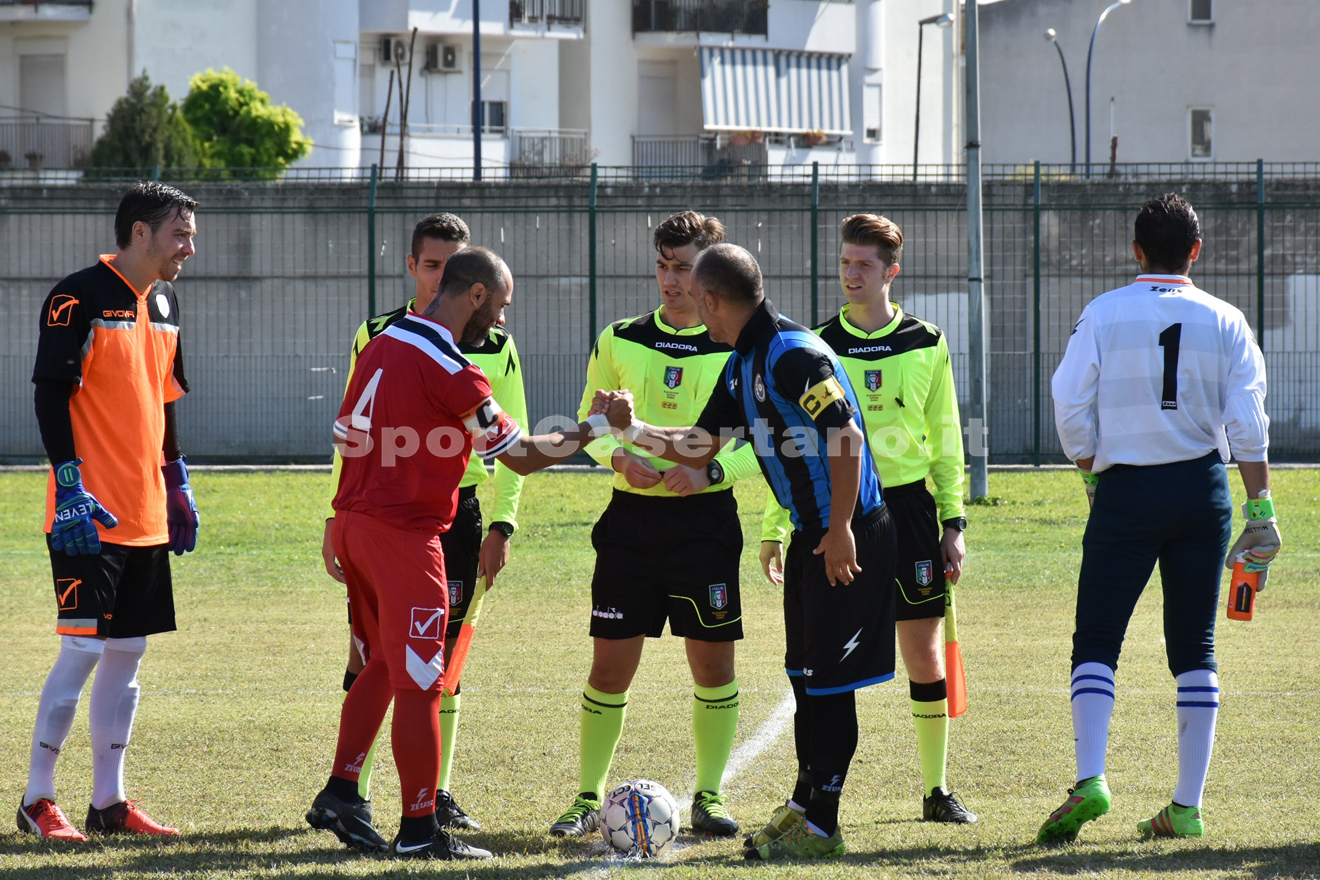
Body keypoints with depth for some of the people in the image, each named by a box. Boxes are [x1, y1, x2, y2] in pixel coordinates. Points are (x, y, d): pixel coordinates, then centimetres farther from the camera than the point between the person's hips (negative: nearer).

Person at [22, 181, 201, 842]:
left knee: (128, 653, 9)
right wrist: (71, 489, -20)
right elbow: (51, 396, -15)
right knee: (84, 650, -8)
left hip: (146, 515, 8)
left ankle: (109, 801, 15)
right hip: (89, 515, -8)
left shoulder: (163, 305, 14)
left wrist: (177, 486, 22)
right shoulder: (79, 299, -11)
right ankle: (37, 800, 1)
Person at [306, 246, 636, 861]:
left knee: (383, 666, 21)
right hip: (404, 534, -9)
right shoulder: (450, 372, -17)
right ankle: (418, 829, 2)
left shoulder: (382, 345, 9)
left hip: (352, 524, 9)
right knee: (419, 683, -2)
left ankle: (340, 792, 18)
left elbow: (344, 438, 17)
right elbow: (523, 456, -11)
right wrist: (600, 425, 1)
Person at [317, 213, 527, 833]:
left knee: (443, 656, 4)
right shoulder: (376, 336, 4)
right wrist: (337, 516, 3)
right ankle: (351, 789, 3)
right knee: (367, 652, -4)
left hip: (455, 510, 0)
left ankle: (436, 794, 13)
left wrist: (501, 524, -1)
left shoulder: (494, 346, 4)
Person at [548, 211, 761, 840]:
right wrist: (620, 457, -9)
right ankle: (589, 798, 9)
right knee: (610, 664, 0)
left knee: (713, 663, 0)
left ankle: (709, 795, 13)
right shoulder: (620, 341, 6)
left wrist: (710, 472, -16)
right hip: (632, 515, 1)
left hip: (705, 519, -1)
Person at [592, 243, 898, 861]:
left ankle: (821, 827, -1)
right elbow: (700, 447, 21)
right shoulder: (742, 365, 13)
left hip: (847, 537, -10)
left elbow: (846, 435, -23)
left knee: (828, 680, -5)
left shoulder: (793, 355, -19)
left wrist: (841, 530, -23)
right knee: (805, 673, 14)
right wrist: (631, 430, 14)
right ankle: (804, 806, 23)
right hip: (812, 534, 10)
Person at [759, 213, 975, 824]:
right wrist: (773, 528, 2)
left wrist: (953, 522, 4)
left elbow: (945, 440, 10)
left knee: (925, 653, 2)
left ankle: (936, 790, 12)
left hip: (907, 505, 1)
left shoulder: (927, 345, 6)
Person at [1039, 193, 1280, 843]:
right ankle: (1187, 807, 6)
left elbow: (1072, 412, -5)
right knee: (1195, 650, 8)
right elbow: (1248, 427, -2)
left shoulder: (1103, 315, -2)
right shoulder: (1225, 323, 3)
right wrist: (1260, 513, 1)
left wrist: (1094, 479, 10)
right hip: (1203, 490, 2)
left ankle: (1089, 781, -19)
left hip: (1126, 491, -2)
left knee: (1096, 643, 1)